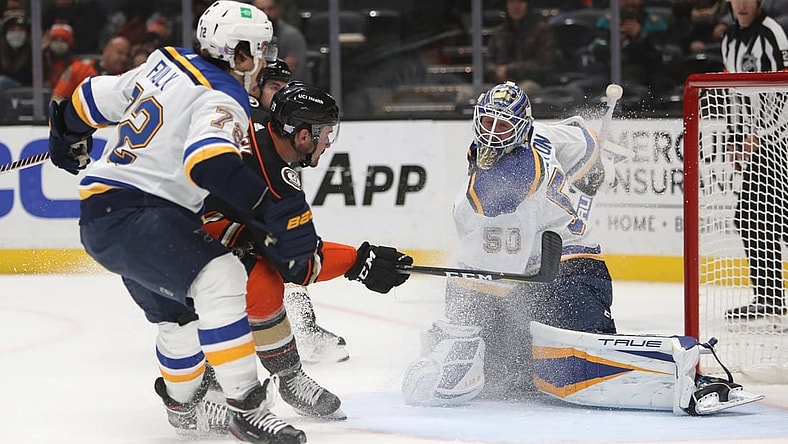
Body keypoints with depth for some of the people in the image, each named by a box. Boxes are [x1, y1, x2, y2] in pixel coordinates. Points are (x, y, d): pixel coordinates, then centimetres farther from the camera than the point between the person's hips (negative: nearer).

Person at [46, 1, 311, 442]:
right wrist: (275, 210, -39)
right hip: (127, 214, -10)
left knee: (179, 312, 23)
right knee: (222, 281, -26)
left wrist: (69, 136, 44)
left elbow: (97, 97, 24)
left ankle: (185, 405, 44)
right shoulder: (223, 97, -15)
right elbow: (210, 163, -35)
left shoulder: (167, 64, 12)